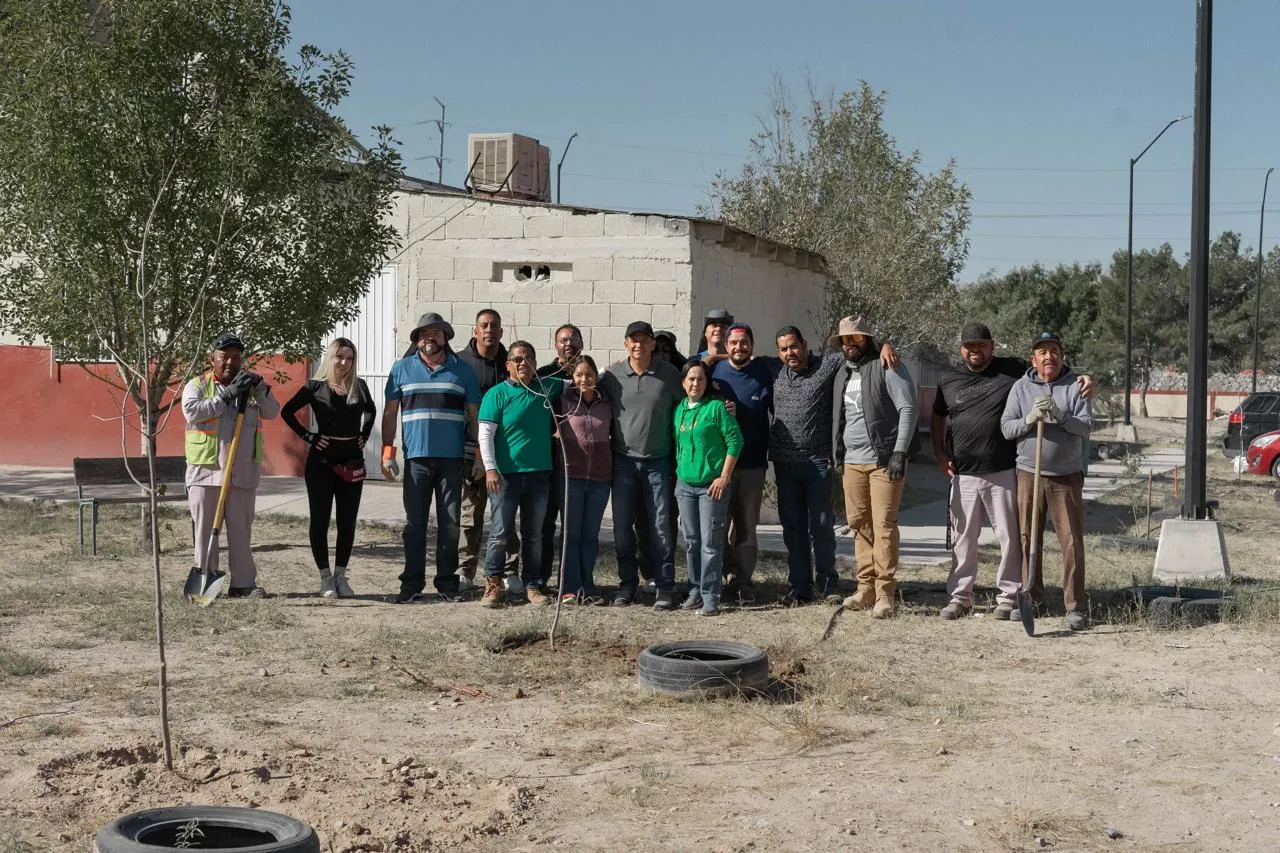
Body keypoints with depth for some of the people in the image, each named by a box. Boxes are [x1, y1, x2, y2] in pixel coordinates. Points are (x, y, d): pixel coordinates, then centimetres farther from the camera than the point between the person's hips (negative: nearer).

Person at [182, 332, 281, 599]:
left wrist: (260, 389, -12)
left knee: (241, 529, 5)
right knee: (205, 529, 2)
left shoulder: (252, 386, 14)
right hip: (205, 469, -2)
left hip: (243, 472, 2)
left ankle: (243, 584, 9)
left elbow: (272, 412, 4)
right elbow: (191, 411, -14)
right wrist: (227, 396, -18)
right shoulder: (197, 385, 4)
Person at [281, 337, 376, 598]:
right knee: (320, 520, 1)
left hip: (352, 461, 3)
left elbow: (371, 411, 24)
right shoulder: (316, 386, -4)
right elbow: (287, 412, 1)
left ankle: (340, 576, 15)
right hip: (322, 461, -3)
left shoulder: (359, 387, 5)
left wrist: (364, 435, 10)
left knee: (348, 521, 5)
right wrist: (308, 436, -6)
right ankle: (325, 578, 8)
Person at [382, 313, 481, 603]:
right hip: (416, 457, 0)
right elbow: (389, 413, 10)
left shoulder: (463, 370, 8)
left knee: (450, 524, 4)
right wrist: (387, 452, 2)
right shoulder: (402, 369, 9)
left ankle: (447, 582, 13)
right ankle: (412, 584, 7)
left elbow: (474, 414, 8)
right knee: (414, 524, 2)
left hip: (452, 459, 0)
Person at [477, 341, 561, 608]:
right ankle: (493, 585, 7)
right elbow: (485, 434, -7)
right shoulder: (498, 394, -3)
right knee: (499, 533, -1)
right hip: (506, 474, -4)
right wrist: (490, 468, -14)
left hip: (539, 473, 4)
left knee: (535, 534, 10)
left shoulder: (547, 388, 8)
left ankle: (532, 585, 17)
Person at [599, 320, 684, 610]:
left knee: (661, 526, -1)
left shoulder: (669, 374, -1)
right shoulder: (611, 375, 1)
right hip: (623, 461, 2)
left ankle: (665, 588, 4)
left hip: (658, 461, -1)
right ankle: (627, 584, 16)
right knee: (622, 526, 5)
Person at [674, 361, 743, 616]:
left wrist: (724, 477, -13)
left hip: (712, 484, -6)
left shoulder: (716, 407, -6)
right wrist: (679, 470, 11)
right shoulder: (679, 410, 11)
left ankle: (710, 596, -4)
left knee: (710, 542, -6)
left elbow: (735, 440, -10)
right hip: (685, 483, 6)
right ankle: (696, 591, 19)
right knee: (691, 541, 10)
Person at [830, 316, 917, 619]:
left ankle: (885, 593, -7)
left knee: (884, 525, -8)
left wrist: (900, 452, -18)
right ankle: (866, 588, 14)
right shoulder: (841, 374, 17)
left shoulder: (887, 368, -4)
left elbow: (908, 409, -11)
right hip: (851, 461, 7)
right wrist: (836, 454, 14)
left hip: (883, 460, -6)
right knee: (859, 525, 7)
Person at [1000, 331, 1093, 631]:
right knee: (1028, 538, 7)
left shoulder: (1075, 387, 2)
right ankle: (1032, 597, 20)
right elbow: (1006, 427, 0)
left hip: (1067, 475, -2)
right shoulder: (1021, 387, 6)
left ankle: (1076, 606, -1)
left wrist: (1060, 416, -22)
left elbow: (1086, 427, -6)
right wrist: (1030, 419, -17)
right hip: (1029, 473, 2)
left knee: (1071, 540, -4)